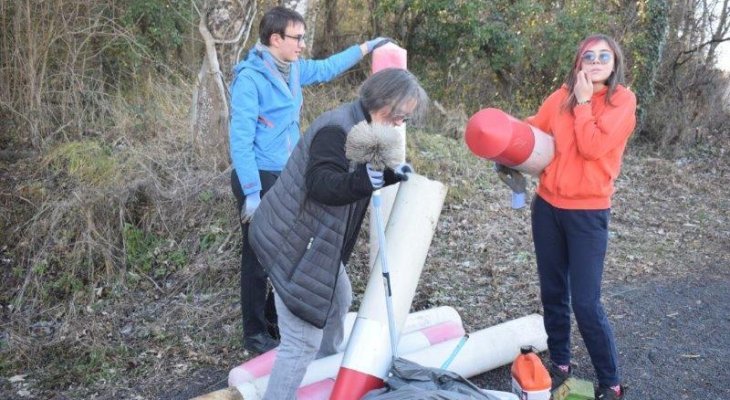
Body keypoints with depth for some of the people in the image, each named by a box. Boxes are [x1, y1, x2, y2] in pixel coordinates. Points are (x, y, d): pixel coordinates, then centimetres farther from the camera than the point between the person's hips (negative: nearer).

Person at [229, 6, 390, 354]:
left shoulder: (293, 69, 4)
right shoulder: (249, 78, -19)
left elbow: (326, 68, 25)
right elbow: (241, 140, -20)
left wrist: (365, 48, 26)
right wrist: (251, 192, -21)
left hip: (288, 177, 8)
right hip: (259, 179, -8)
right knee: (259, 258, 3)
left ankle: (277, 320, 33)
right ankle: (255, 335, 18)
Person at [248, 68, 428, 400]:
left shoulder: (361, 128, 9)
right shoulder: (336, 129, -23)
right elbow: (322, 185, -36)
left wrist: (388, 175, 0)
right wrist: (366, 180, -51)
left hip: (315, 239, 11)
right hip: (294, 242, -11)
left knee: (338, 299, 30)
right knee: (303, 339, -11)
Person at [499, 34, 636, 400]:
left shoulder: (623, 101, -7)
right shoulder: (562, 95, 5)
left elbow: (592, 147, -18)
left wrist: (583, 103, -11)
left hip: (588, 213, -4)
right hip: (548, 205, 4)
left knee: (586, 303, -6)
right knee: (552, 292, 13)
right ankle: (559, 362, 31)